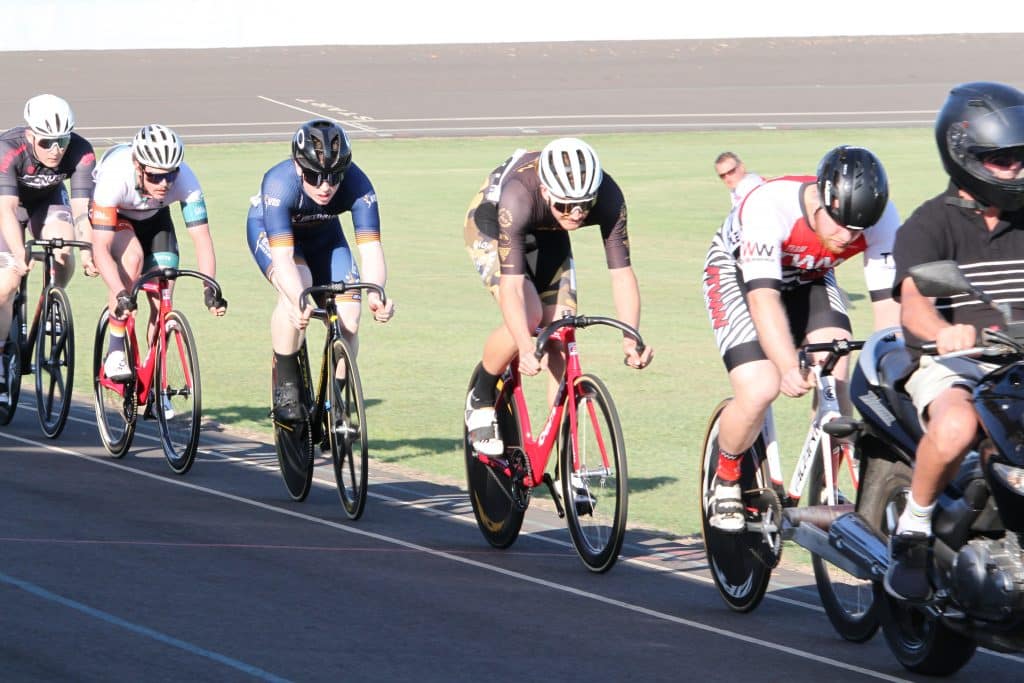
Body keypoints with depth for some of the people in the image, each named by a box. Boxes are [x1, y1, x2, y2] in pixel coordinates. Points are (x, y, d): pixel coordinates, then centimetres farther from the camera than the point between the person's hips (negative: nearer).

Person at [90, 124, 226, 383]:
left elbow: (201, 238, -32)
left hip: (153, 218, 3)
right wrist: (121, 295, -53)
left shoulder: (185, 180, -34)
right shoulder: (115, 177, -41)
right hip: (110, 216, -3)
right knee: (132, 257, -33)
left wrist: (209, 289, -46)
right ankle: (115, 353, -22)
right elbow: (100, 247, -42)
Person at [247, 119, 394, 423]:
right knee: (296, 290, -33)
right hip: (269, 229, -3)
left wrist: (375, 294, -57)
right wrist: (299, 302, -64)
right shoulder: (279, 184, -40)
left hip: (323, 233, 3)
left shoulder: (357, 185, -33)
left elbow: (371, 248, -38)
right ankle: (285, 387, -19)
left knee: (349, 318, -14)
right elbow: (282, 256, -47)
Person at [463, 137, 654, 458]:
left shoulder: (608, 197, -33)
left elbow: (621, 272, -30)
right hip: (490, 226, -4)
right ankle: (480, 400, -1)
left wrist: (631, 339, -43)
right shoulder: (519, 194, -43)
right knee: (529, 317, -28)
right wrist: (526, 348, -57)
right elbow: (511, 285, -46)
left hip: (546, 236, 4)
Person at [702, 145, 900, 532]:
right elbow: (763, 297, -46)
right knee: (760, 389, -22)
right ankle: (725, 480, 6)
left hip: (809, 278, 4)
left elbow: (888, 300, -28)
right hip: (738, 273, -4)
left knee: (833, 376, -21)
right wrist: (790, 368, -59)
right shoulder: (770, 205, -39)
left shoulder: (882, 219, -28)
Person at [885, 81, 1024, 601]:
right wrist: (942, 333, -45)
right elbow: (913, 302, -20)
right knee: (956, 428, -38)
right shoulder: (930, 225, -4)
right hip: (948, 365, -5)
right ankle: (913, 529, -12)